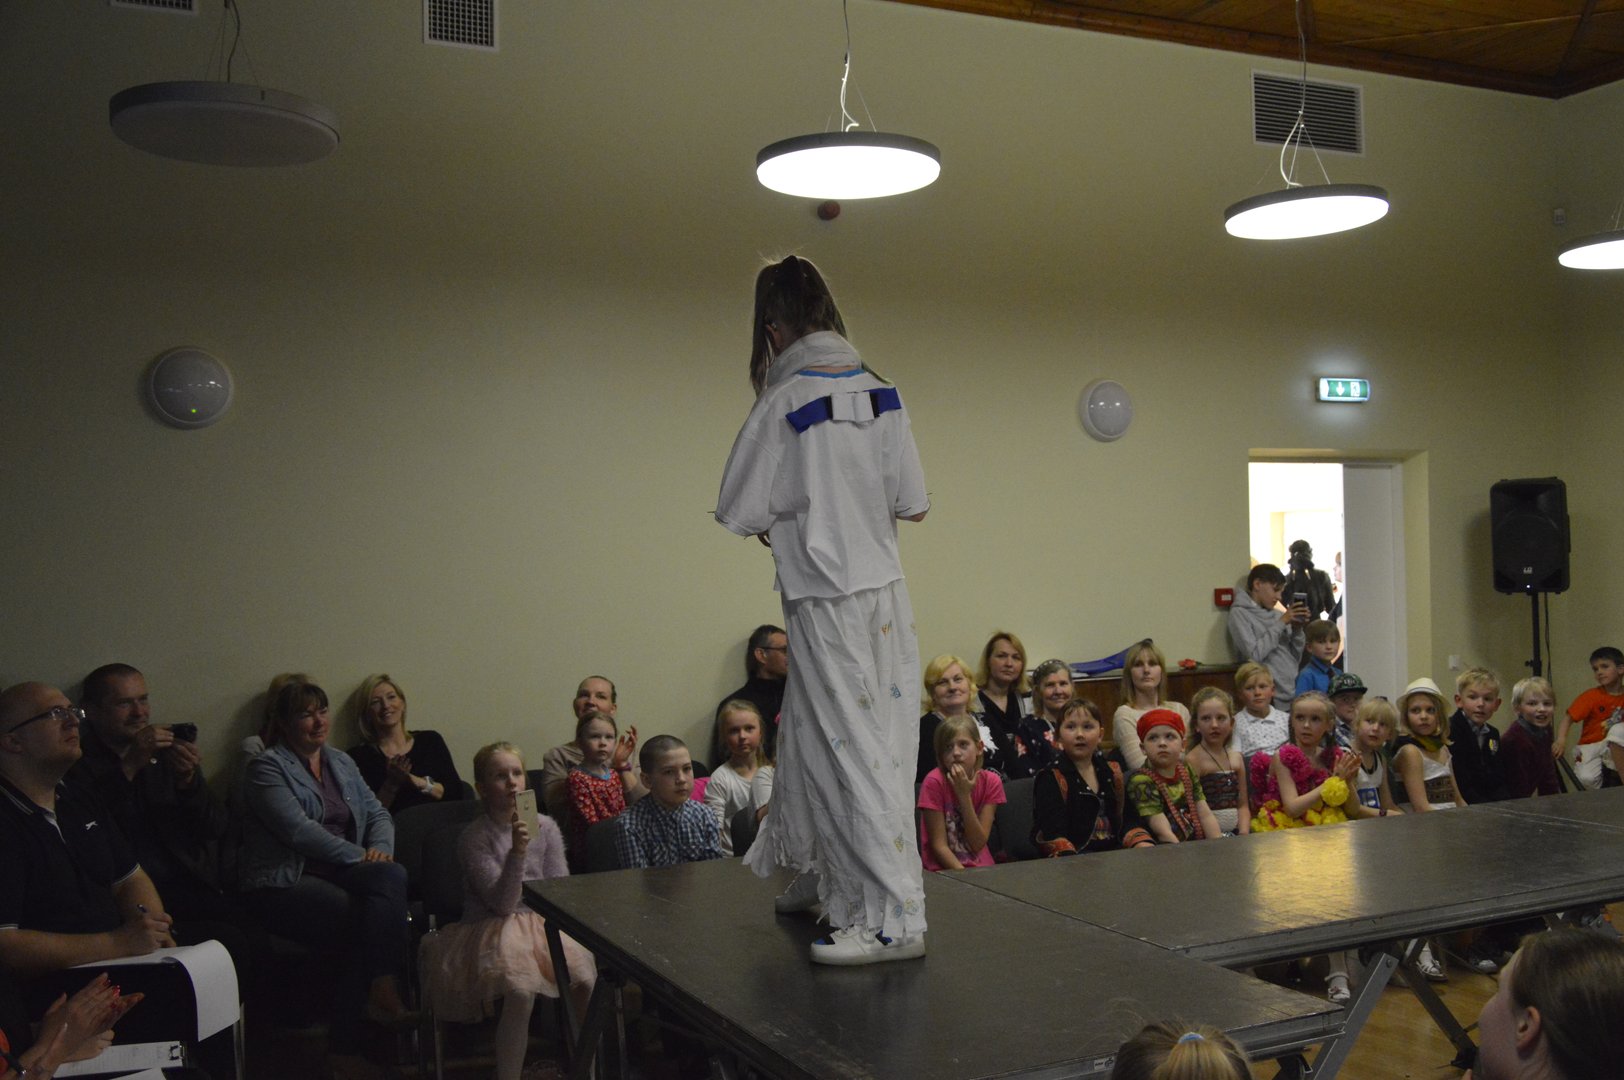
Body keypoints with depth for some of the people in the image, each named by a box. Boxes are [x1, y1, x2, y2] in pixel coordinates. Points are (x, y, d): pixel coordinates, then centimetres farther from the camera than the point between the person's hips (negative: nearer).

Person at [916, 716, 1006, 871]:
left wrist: (964, 796, -15)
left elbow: (978, 844, -7)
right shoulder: (935, 782, -11)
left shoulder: (991, 781, -3)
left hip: (981, 867, 3)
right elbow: (939, 845, -10)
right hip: (943, 869, -3)